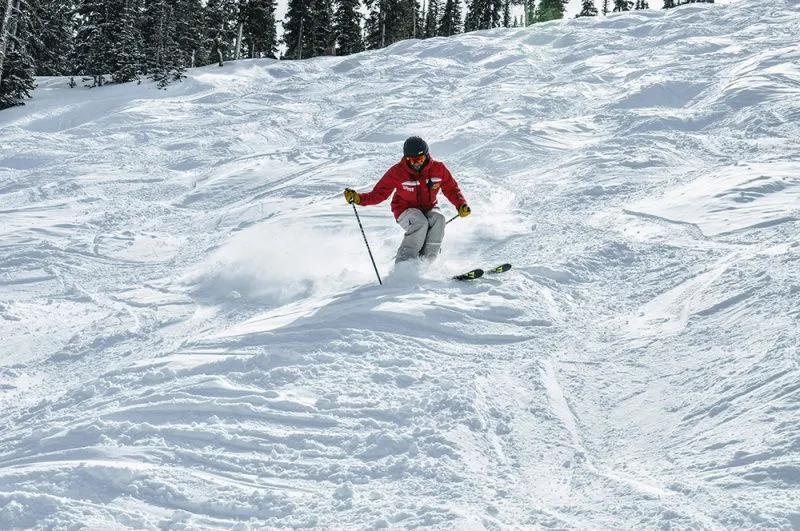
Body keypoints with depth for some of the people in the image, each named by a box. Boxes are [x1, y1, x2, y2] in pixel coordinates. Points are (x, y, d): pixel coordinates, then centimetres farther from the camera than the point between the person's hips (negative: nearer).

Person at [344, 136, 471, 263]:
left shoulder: (438, 169, -9)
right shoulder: (397, 172, -14)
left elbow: (451, 189, 4)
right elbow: (379, 193, -11)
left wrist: (461, 205, -13)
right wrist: (358, 198, -28)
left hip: (428, 209, 3)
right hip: (406, 210, -3)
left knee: (438, 219, -32)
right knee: (420, 223, -36)